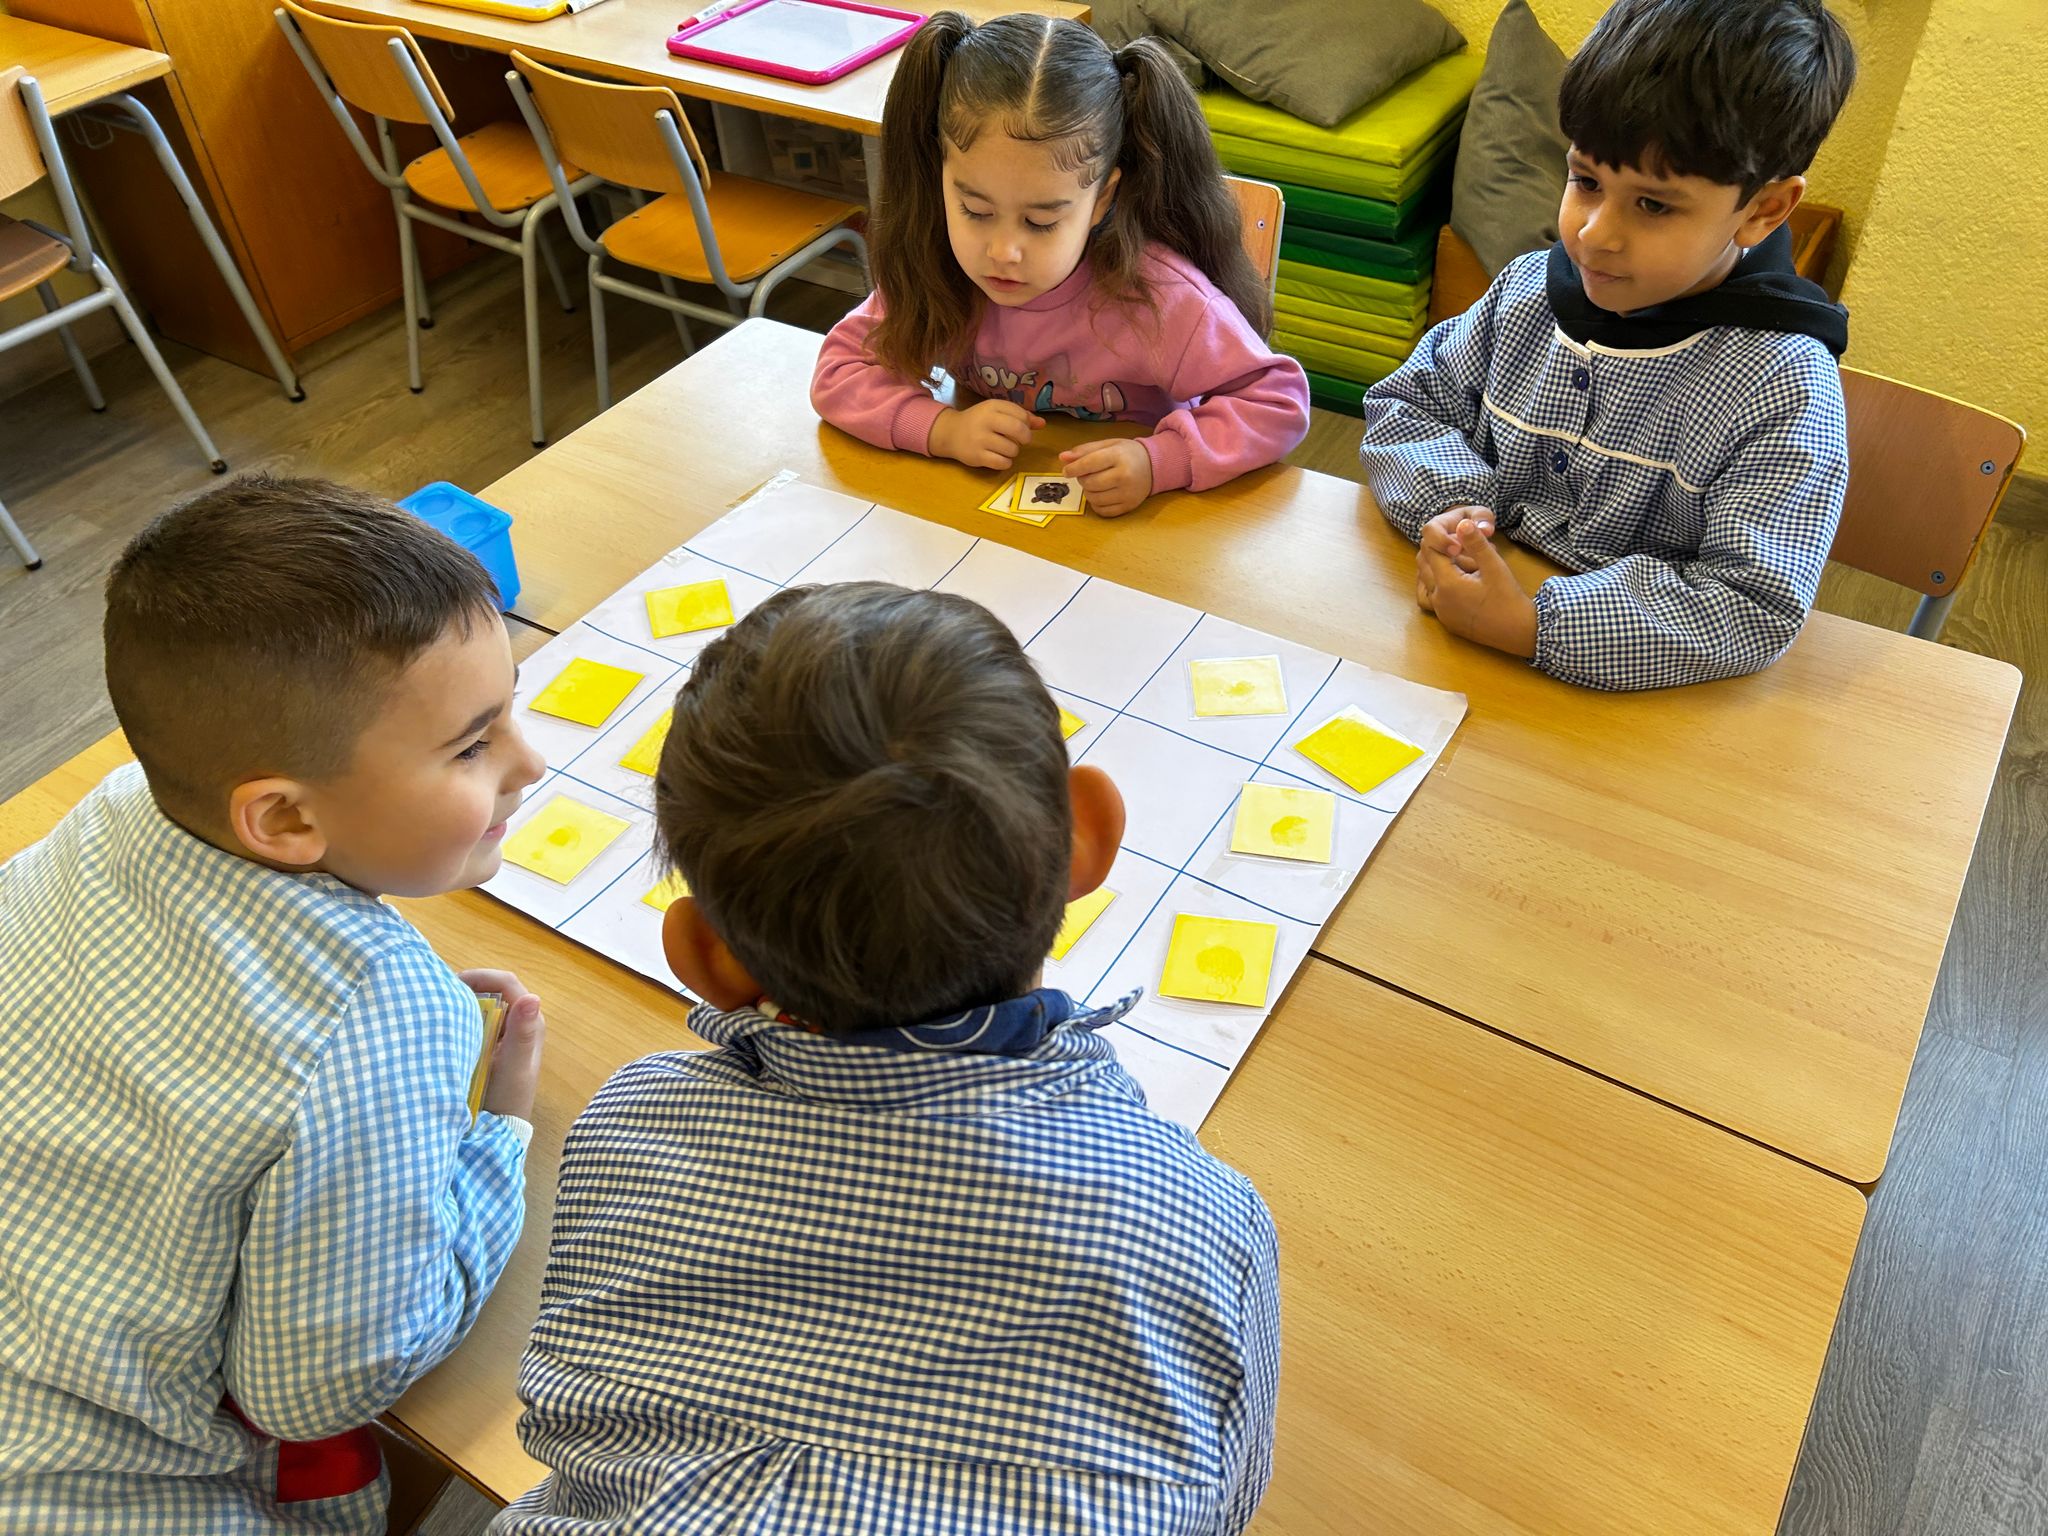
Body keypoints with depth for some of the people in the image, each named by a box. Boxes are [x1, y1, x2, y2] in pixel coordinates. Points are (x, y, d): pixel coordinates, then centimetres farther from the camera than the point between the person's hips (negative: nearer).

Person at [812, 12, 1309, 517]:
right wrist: (941, 429, -23)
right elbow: (839, 371, -6)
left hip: (1125, 527, -2)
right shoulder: (934, 270, -13)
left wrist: (1157, 462, -30)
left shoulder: (1162, 298, -22)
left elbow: (1279, 401, -15)